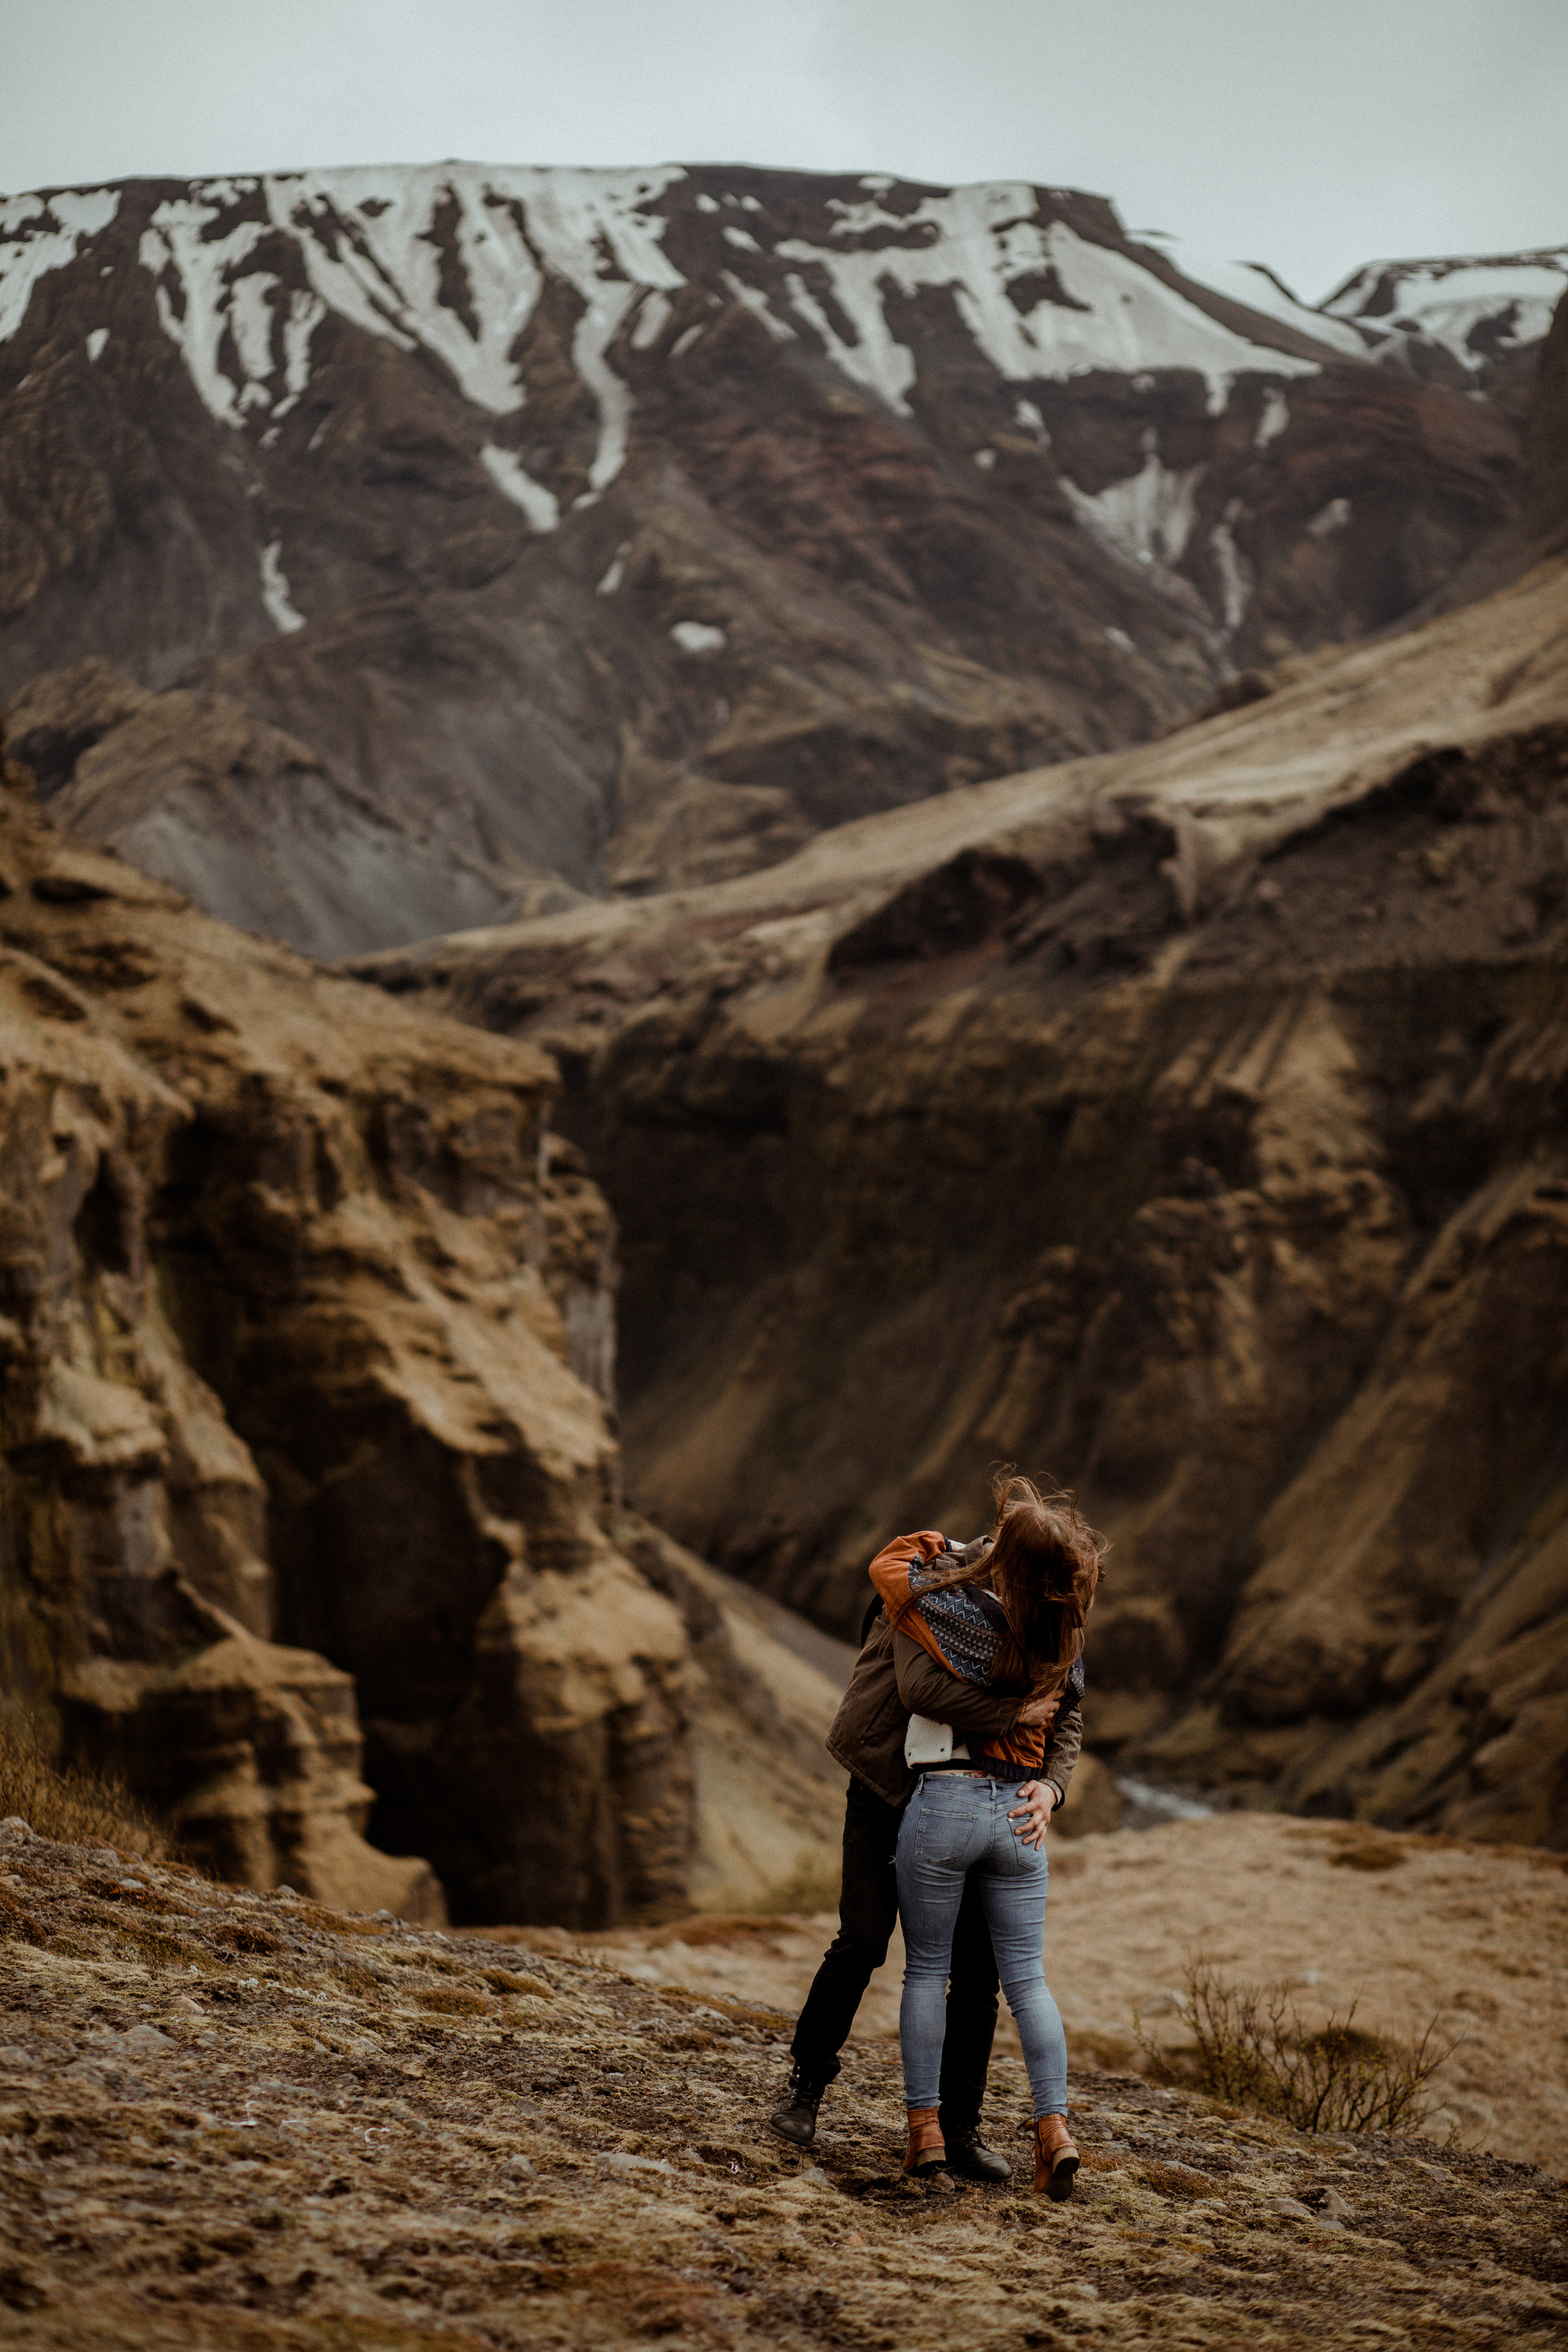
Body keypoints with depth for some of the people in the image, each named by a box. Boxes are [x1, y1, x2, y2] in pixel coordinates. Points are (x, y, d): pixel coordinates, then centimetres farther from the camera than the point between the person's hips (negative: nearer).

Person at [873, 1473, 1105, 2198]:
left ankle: (925, 2125, 9)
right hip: (1020, 1812, 3)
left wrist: (925, 1545, 14)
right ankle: (1054, 2126, 0)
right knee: (1026, 1976, 9)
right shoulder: (1066, 1641, -3)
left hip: (944, 1803, -3)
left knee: (926, 1970, 10)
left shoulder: (965, 1612, -16)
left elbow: (885, 1569, -4)